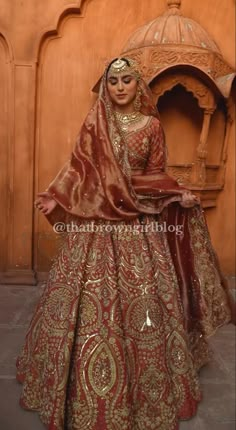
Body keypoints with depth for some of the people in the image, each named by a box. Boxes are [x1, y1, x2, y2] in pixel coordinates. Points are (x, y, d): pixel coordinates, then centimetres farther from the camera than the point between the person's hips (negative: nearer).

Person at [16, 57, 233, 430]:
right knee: (92, 297, 3)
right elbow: (79, 167, 3)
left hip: (140, 220, 1)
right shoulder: (94, 122, 5)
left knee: (143, 296, 6)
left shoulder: (152, 125, 6)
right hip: (95, 217, 0)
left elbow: (155, 175, 6)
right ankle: (87, 389, 25)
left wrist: (178, 195, -9)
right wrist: (55, 198, -7)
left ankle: (146, 381, 29)